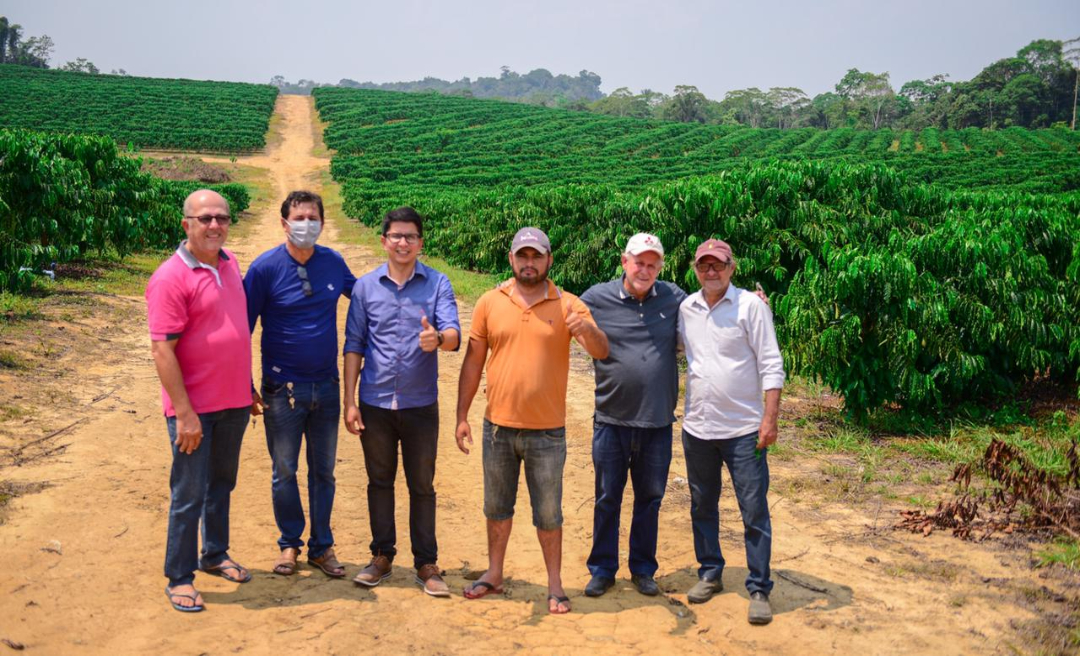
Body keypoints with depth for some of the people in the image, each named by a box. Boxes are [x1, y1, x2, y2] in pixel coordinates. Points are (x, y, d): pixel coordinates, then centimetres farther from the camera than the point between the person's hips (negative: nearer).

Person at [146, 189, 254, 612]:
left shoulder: (229, 263, 7)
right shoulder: (171, 278, -17)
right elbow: (162, 350, -19)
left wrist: (248, 386, 17)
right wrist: (184, 413, -21)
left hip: (234, 402, 7)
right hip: (195, 407, -7)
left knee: (222, 484, 20)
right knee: (189, 494, 3)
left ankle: (215, 555, 36)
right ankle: (179, 578, 16)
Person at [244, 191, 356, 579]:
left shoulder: (333, 262, 0)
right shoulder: (266, 267, -11)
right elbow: (243, 326, -7)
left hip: (326, 386, 3)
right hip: (283, 388, -3)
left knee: (323, 471, 12)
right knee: (284, 472, 9)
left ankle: (321, 546, 26)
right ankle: (290, 543, 27)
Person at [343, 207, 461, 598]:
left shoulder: (437, 284, -2)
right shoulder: (366, 286, 3)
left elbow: (454, 334, -14)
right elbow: (353, 345, 3)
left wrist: (437, 338, -38)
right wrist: (349, 402, -1)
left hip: (420, 405, -1)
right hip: (375, 404, 2)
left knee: (422, 485, 7)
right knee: (379, 482, 13)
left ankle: (426, 563, 18)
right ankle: (382, 555, 27)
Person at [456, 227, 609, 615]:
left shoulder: (568, 306, -5)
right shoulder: (490, 303, 0)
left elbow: (601, 352, -13)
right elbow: (473, 362, 4)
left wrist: (587, 329, -36)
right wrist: (462, 416, 3)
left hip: (547, 431, -2)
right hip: (498, 426, 2)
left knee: (548, 513, 9)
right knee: (497, 507, 18)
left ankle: (555, 585, 24)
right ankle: (494, 574, 35)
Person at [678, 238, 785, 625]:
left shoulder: (751, 306, -7)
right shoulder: (685, 309, 6)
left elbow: (771, 365, -8)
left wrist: (770, 418, -14)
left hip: (743, 429, -4)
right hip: (697, 428, 5)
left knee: (755, 512, 0)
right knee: (702, 507, 15)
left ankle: (759, 590, 11)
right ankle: (709, 574, 32)